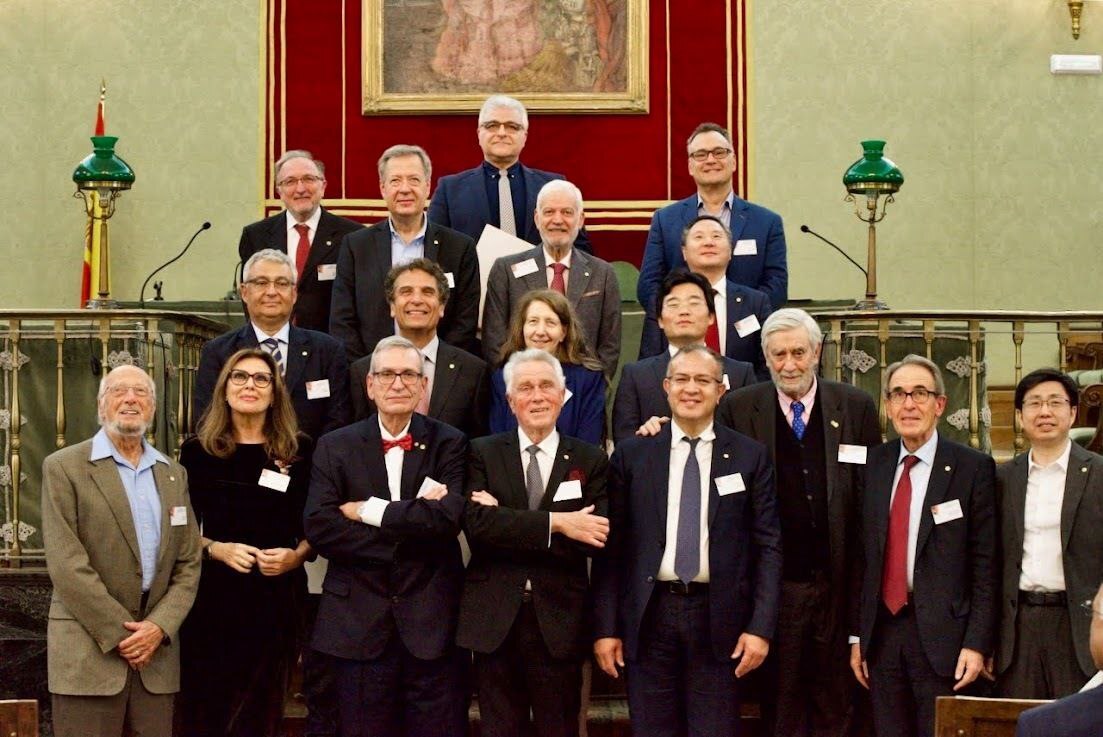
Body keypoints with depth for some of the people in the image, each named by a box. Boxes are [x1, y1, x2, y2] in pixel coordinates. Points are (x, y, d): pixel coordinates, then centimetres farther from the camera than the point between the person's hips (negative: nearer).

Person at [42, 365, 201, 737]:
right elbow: (66, 564, -9)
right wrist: (120, 634, -11)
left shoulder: (174, 474, 15)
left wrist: (159, 627, -5)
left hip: (156, 654, 4)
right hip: (89, 654, -4)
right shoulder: (64, 467, -1)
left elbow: (188, 564, 11)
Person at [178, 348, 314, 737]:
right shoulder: (199, 450, 4)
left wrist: (297, 555, -10)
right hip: (215, 592, 0)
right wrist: (217, 549, -12)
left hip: (278, 594, 1)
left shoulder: (299, 451, 5)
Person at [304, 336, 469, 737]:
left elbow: (448, 519, -14)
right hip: (358, 624, 1)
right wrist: (409, 531, -13)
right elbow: (319, 527, -9)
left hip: (432, 624, -1)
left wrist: (367, 511, -10)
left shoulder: (449, 444, 3)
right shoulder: (335, 447, 5)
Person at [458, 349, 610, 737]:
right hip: (494, 619, 0)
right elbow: (476, 523, -13)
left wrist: (507, 521, -13)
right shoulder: (483, 454, 3)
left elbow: (594, 537, -9)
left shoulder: (591, 460, 5)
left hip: (560, 622, 0)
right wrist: (555, 523, -19)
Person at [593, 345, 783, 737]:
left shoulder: (750, 456, 4)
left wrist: (761, 626, -5)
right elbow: (611, 546, 4)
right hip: (649, 615, 1)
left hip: (718, 617, 0)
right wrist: (605, 627, 0)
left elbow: (767, 546, 3)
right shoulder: (631, 454, 5)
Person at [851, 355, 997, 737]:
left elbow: (985, 564, -4)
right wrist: (857, 635, 7)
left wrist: (976, 644, -10)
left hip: (942, 635, -4)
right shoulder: (872, 463, 9)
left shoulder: (973, 468, -3)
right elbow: (862, 556, 10)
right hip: (882, 631, 4)